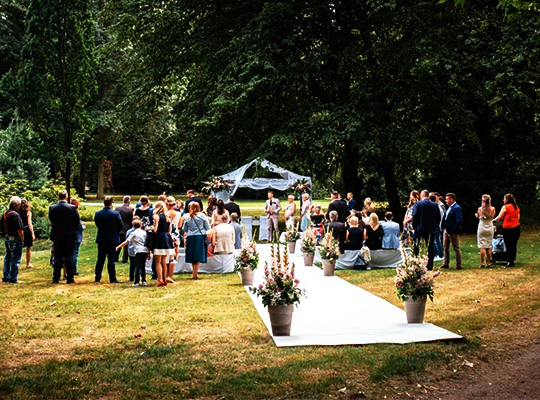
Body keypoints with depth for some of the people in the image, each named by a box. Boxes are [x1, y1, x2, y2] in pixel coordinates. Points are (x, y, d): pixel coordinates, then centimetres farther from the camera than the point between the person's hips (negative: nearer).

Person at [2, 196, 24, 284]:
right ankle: (13, 279, 1)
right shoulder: (15, 215, -19)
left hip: (7, 238, 9)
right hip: (15, 239, -9)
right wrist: (22, 239, -11)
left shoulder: (5, 214, 8)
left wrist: (7, 234, 17)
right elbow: (19, 229, -20)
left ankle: (6, 277, 24)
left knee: (8, 257, 17)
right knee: (15, 259, -2)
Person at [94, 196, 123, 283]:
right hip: (113, 240, -3)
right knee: (111, 260, 0)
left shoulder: (97, 214, -4)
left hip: (101, 240, 4)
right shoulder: (116, 214, -14)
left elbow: (97, 225, 5)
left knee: (100, 259, 12)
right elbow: (121, 226, -5)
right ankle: (112, 279, 1)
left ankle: (97, 278, 16)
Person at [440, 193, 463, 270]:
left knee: (456, 248, 1)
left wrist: (453, 230, -20)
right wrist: (444, 227, 9)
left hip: (453, 231, -10)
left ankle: (458, 265, 8)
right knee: (445, 247, 14)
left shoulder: (456, 208, -17)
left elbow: (459, 220, -23)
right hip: (446, 230, 10)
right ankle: (446, 263, 22)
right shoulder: (449, 207, 11)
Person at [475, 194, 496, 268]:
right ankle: (488, 263, 10)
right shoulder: (492, 209, -6)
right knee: (489, 247, 9)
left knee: (482, 247, 0)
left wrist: (476, 214, 29)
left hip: (481, 228, -2)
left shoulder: (480, 209, -11)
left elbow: (477, 216, 8)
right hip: (490, 228, 2)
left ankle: (482, 263, -2)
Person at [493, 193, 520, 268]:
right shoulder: (516, 207, 11)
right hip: (516, 227, 6)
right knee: (514, 245, 10)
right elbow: (518, 218, 15)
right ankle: (513, 260, 13)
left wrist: (493, 220, 12)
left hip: (508, 228, -6)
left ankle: (510, 262, -1)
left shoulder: (505, 207, -7)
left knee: (509, 245, -2)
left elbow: (499, 217, -4)